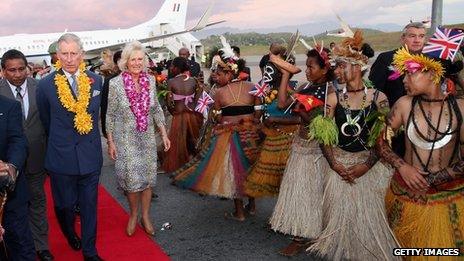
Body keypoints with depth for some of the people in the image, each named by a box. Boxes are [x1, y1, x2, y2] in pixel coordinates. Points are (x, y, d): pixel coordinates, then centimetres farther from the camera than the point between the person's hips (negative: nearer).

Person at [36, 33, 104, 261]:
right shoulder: (45, 85, -9)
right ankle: (70, 233, 47)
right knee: (64, 205, 16)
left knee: (89, 206, 11)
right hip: (61, 157, -1)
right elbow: (46, 122, 5)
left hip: (91, 155, 2)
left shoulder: (96, 80, -2)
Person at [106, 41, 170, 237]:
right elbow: (110, 115, -5)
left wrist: (164, 134, 6)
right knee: (132, 178, 0)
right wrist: (110, 142, -5)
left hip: (147, 137, 3)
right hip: (126, 139, -3)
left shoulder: (150, 81, -1)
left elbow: (156, 109, 8)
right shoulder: (115, 84, -10)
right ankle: (133, 215, 25)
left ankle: (145, 217, 25)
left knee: (148, 177, 8)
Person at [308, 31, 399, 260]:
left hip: (370, 164, -2)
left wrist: (365, 166, -14)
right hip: (339, 164, 2)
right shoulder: (334, 98, 3)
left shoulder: (378, 97, -3)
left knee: (369, 215, 2)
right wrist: (335, 165, -11)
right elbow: (324, 136, 0)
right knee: (339, 215, 6)